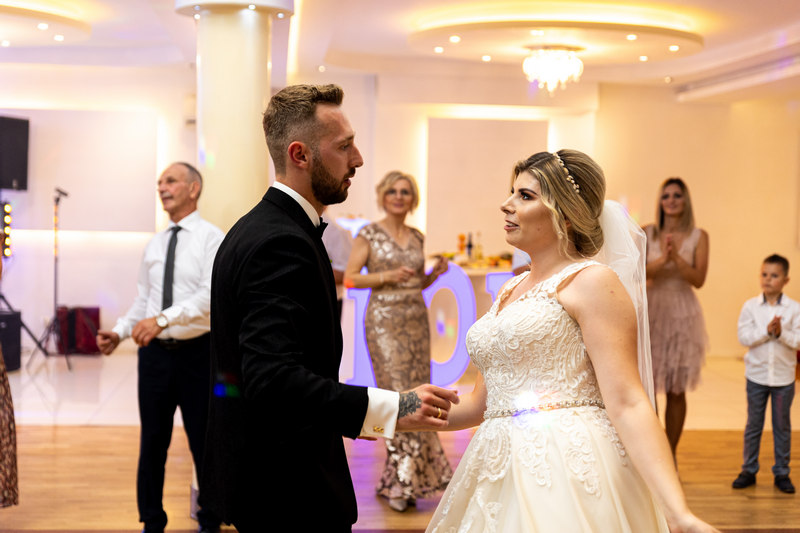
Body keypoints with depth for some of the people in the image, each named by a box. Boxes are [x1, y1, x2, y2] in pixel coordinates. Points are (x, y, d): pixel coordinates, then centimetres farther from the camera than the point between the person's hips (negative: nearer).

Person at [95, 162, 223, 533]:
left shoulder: (211, 238, -7)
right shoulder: (154, 245, 12)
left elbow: (211, 295, -19)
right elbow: (143, 300, 15)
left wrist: (163, 318, -27)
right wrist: (120, 331, -1)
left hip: (197, 352, -5)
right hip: (155, 351, 5)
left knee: (204, 441, 5)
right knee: (152, 442, 9)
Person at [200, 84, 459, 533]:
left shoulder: (257, 228, 12)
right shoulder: (281, 243, -21)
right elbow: (273, 377, -31)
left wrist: (346, 418, 18)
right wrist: (388, 409, -33)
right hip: (289, 483, -10)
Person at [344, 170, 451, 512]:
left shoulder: (417, 237, 13)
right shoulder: (369, 234, -2)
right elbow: (350, 278, -5)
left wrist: (436, 272, 1)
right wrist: (388, 276, -15)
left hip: (417, 319, 6)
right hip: (384, 320, -6)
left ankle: (397, 481, 12)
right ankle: (401, 481, -4)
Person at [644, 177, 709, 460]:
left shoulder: (698, 236, 2)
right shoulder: (647, 233, 3)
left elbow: (698, 279, -6)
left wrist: (676, 257, -19)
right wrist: (663, 259, -21)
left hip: (682, 312, 0)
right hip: (650, 311, 0)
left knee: (676, 390, 4)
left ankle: (670, 456, 16)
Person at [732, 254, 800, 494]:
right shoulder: (750, 306, -3)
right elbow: (744, 336, -11)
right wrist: (767, 331, -23)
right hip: (757, 374, 0)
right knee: (753, 424, 8)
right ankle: (749, 470, 18)